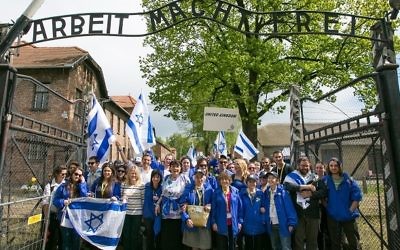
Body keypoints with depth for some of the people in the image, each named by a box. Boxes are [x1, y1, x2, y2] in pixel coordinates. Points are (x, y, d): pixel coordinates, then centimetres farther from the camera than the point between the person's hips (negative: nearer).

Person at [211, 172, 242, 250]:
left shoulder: (235, 191, 0)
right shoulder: (216, 193, -1)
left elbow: (239, 207, 1)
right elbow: (213, 209, -1)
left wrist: (239, 221, -2)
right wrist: (213, 222, -7)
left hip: (233, 223, 1)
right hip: (221, 224, -1)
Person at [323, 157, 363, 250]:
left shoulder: (348, 180, -4)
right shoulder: (325, 180, -1)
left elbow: (357, 195, -5)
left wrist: (351, 210, -8)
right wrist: (327, 207, -3)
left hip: (348, 216, -1)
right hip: (332, 217, 1)